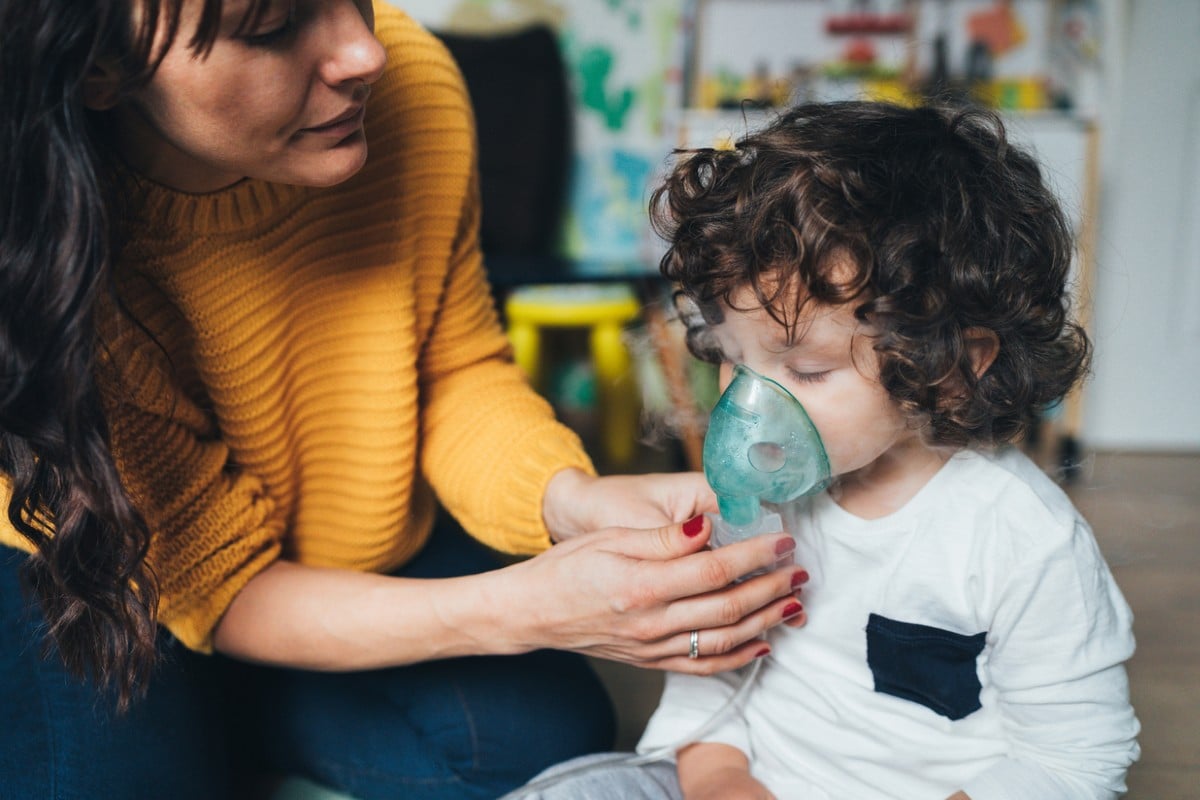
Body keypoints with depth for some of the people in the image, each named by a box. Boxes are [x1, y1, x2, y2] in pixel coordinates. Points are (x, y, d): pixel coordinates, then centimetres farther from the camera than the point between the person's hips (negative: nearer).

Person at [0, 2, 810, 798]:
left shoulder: (413, 85, -23)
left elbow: (457, 371, -7)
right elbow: (217, 586, -24)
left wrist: (569, 497, -29)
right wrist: (525, 609, -37)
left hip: (376, 560, 3)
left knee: (551, 733, -14)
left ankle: (227, 725, 9)